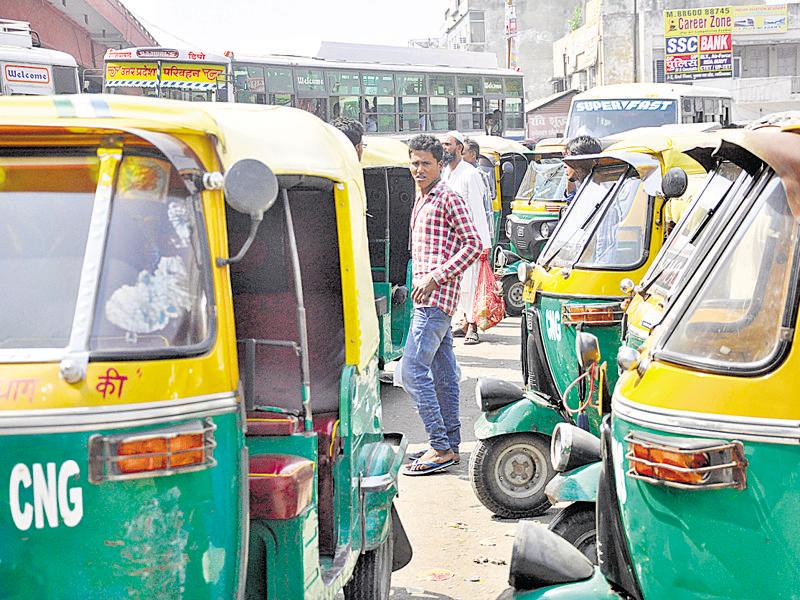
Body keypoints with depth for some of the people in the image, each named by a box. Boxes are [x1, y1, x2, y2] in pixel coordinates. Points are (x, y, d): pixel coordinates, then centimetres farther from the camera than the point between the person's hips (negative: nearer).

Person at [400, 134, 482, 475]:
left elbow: (473, 245, -15)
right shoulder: (421, 200, 20)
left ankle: (440, 447, -10)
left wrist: (435, 277, -20)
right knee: (443, 373, 11)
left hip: (436, 297, -10)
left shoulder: (449, 199, -8)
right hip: (430, 299, 10)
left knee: (412, 371, -14)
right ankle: (450, 445, 17)